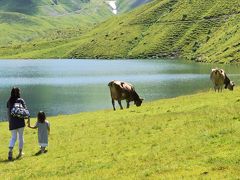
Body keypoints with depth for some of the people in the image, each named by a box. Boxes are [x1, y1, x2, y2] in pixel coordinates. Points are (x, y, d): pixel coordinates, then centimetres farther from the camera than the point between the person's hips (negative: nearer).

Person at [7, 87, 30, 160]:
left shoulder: (9, 101, 4)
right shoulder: (21, 100, -4)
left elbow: (8, 112, 7)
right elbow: (25, 110, -8)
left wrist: (9, 120, 15)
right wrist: (28, 118, 0)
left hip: (12, 121, 2)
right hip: (20, 121, -2)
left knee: (13, 137, 7)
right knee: (20, 136, 11)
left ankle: (10, 150, -15)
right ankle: (20, 152, 17)